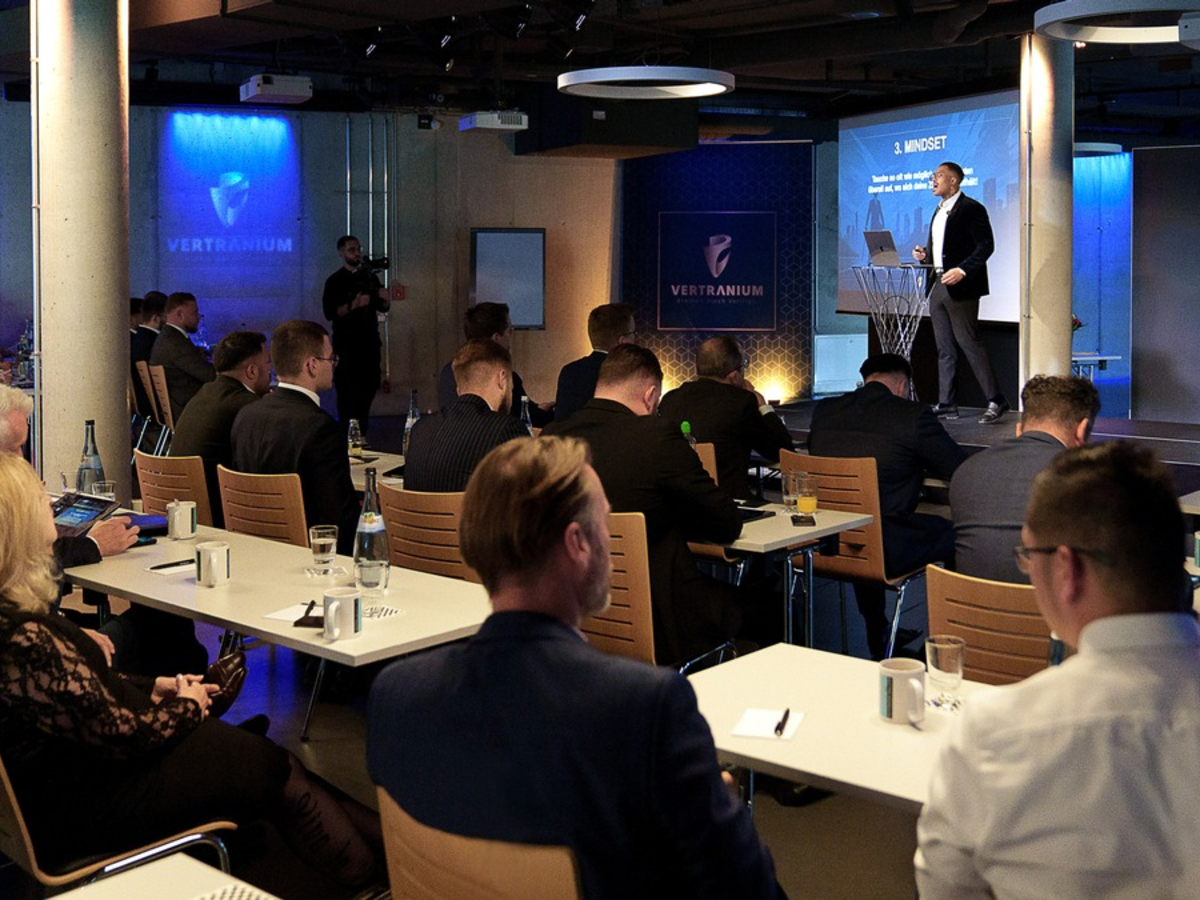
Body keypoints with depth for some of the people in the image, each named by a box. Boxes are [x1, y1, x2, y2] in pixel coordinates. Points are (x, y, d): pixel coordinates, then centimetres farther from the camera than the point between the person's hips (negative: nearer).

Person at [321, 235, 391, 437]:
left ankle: (362, 434, 19)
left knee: (369, 387, 9)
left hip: (370, 341, 6)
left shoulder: (370, 277, 13)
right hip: (347, 343, -6)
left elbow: (382, 308, 17)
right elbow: (330, 313, -14)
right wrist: (353, 305, -27)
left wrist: (384, 299, -5)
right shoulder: (335, 281, -4)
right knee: (347, 392, -7)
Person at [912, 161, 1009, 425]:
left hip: (960, 287, -9)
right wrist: (924, 255, 6)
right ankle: (946, 404, 13)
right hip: (937, 286, 9)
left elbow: (986, 245, -13)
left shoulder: (971, 208, -7)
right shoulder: (939, 211, 19)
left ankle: (995, 401, -4)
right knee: (944, 349, 9)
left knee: (970, 343, -10)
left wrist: (962, 270, -23)